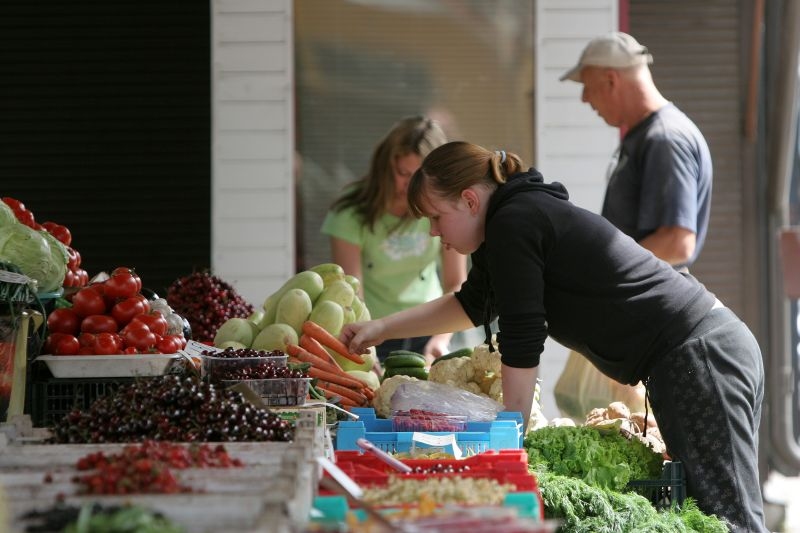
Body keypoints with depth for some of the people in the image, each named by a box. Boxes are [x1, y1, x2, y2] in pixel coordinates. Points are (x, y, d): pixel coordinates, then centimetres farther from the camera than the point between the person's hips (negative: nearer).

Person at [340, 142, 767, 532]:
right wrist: (381, 328, 31)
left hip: (698, 357, -10)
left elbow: (521, 338, -14)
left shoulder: (514, 223, -13)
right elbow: (471, 305, 34)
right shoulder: (527, 211, 18)